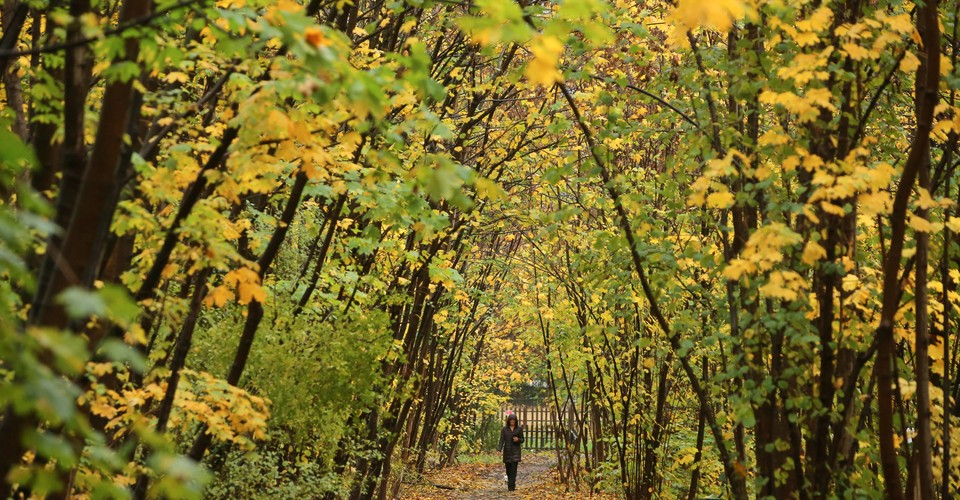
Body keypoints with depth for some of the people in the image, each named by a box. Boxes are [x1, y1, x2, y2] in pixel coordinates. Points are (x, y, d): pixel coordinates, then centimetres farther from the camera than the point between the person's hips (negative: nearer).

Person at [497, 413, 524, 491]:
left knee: (513, 468, -12)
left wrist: (518, 439, -15)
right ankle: (511, 483, 26)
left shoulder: (519, 429, 3)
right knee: (508, 469, 6)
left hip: (516, 451, -1)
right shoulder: (504, 429, 2)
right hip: (507, 451, 1)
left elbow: (522, 440, 9)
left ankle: (511, 486, -14)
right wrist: (499, 450, -17)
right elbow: (502, 440, -4)